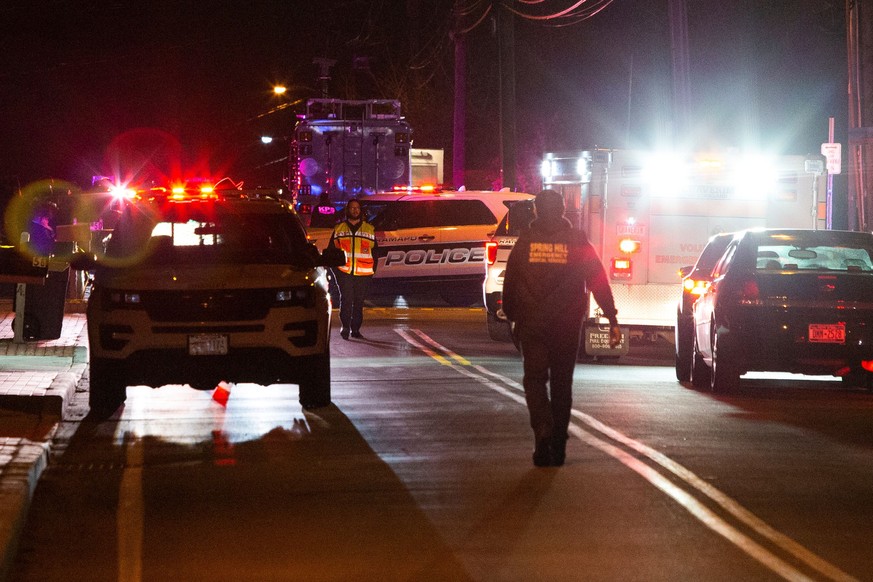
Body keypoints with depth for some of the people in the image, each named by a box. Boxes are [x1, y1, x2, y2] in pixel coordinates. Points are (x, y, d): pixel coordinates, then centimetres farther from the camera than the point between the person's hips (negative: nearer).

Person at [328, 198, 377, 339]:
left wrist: (372, 270, 6)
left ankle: (355, 329, 11)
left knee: (359, 301, 4)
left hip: (363, 273, 1)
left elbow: (374, 252, 14)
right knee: (346, 299, -11)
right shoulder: (339, 229, 11)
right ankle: (345, 326, -8)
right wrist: (335, 269, 2)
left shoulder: (369, 230, 13)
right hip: (344, 272, -1)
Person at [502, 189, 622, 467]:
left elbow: (509, 284, 4)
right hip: (567, 324, 1)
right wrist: (612, 320, -2)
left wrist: (511, 316, 15)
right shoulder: (578, 242, 0)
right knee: (562, 382, 12)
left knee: (535, 379, 1)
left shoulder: (524, 242, 0)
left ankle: (543, 432, -23)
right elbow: (599, 282, -3)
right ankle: (558, 447, 15)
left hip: (532, 324, -1)